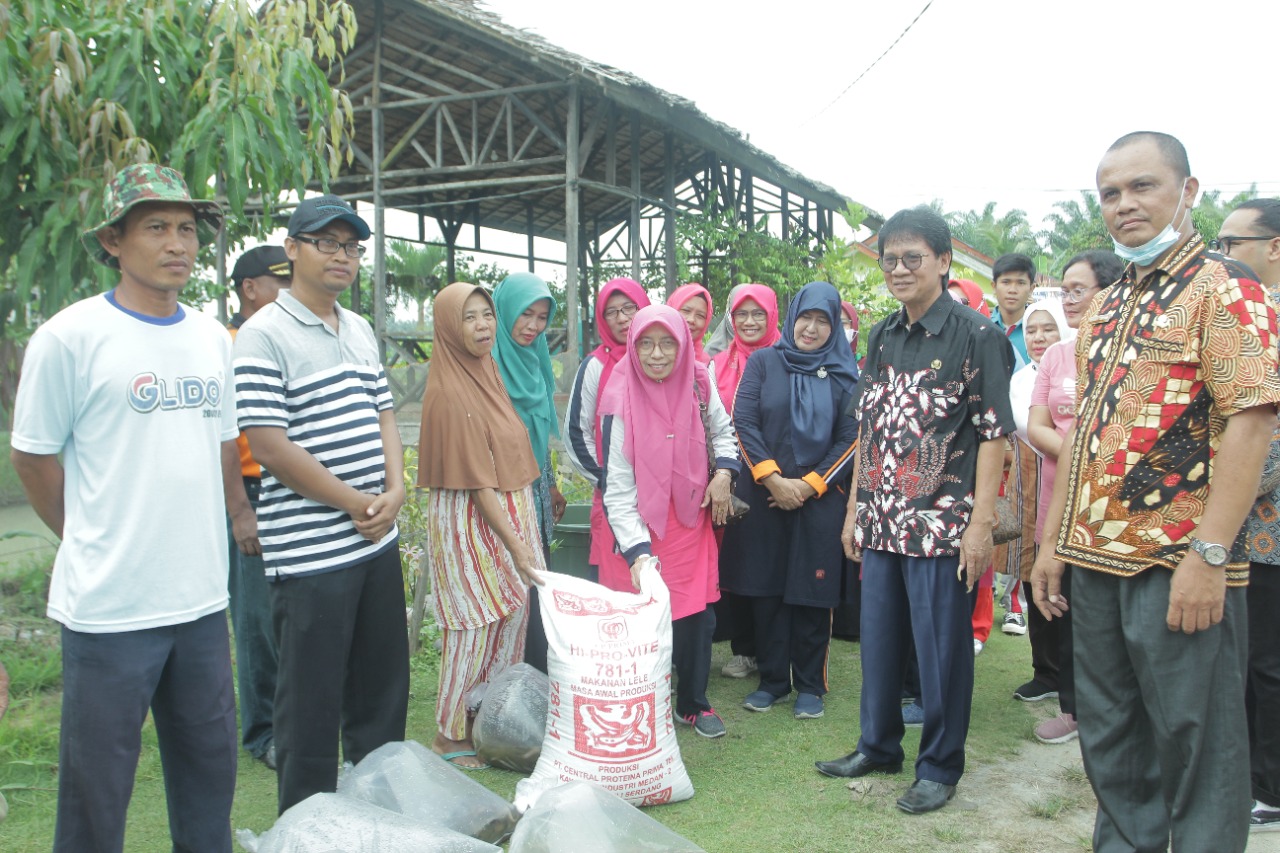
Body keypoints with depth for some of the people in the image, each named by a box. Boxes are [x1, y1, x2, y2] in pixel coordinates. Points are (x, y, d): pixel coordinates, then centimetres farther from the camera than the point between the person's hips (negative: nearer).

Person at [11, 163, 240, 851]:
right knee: (97, 792, 8)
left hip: (202, 598, 5)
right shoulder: (70, 336, -10)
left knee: (209, 771, 17)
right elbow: (32, 459, -2)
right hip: (109, 607, -5)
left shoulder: (212, 337, 7)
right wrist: (96, 543, 5)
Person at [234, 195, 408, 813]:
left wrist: (395, 491, -1)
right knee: (311, 705, 4)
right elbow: (267, 445, -16)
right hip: (309, 552, -7)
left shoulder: (360, 330, 13)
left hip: (378, 541, 8)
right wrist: (355, 503, -12)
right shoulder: (264, 334, -10)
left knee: (382, 691, 17)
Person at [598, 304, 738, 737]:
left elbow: (723, 429, 16)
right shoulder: (622, 404, -18)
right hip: (644, 527, -4)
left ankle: (694, 703, 27)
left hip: (692, 522, 4)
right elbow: (618, 490, -20)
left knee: (698, 614, 7)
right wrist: (637, 551, -30)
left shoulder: (698, 383, -6)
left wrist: (724, 473, -2)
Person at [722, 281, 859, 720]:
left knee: (812, 591, 3)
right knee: (766, 590, 6)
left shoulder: (843, 374, 5)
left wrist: (809, 485, -9)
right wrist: (773, 478, -11)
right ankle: (772, 679, 19)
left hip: (819, 499, 0)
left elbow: (850, 438, 0)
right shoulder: (762, 363, 5)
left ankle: (810, 684, 17)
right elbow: (743, 423, -3)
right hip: (763, 496, 1)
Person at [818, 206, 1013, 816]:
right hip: (881, 521, 6)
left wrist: (981, 521, -15)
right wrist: (855, 508, 13)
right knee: (878, 639, 16)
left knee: (942, 648, 4)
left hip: (942, 524, -6)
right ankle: (878, 746, 33)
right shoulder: (881, 338, 11)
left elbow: (994, 433, -10)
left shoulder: (975, 336, -7)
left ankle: (940, 766, 22)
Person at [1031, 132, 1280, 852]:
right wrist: (1054, 543, 13)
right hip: (1096, 560, 7)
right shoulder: (1106, 308, 15)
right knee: (1110, 734, 16)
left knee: (1193, 740, 4)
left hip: (1179, 567, -7)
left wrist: (1208, 553, -22)